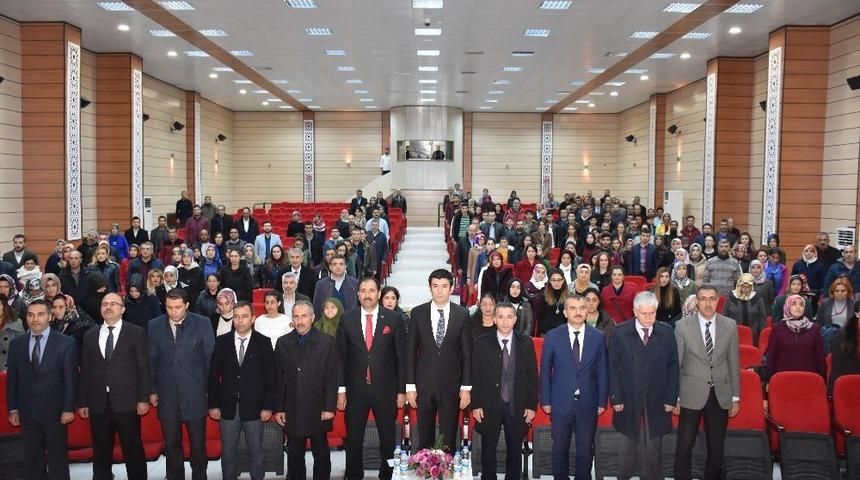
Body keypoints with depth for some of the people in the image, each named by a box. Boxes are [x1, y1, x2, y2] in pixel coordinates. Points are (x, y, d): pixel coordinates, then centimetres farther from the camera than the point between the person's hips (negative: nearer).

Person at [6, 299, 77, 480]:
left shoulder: (66, 343, -5)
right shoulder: (16, 344, 5)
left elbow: (70, 379, -6)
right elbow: (12, 379, 7)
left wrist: (69, 409, -10)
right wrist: (12, 409, 3)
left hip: (54, 411, -3)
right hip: (27, 412, 3)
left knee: (58, 459, 5)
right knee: (32, 459, 11)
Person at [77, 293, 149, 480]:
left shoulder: (136, 333, 2)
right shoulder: (90, 335, 11)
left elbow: (143, 368, -1)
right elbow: (85, 371, 10)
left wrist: (144, 399, -7)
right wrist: (82, 402, 7)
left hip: (127, 402, -3)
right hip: (98, 404, 3)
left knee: (133, 451, 3)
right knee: (100, 454, 10)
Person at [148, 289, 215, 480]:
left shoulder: (202, 323, -4)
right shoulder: (155, 326, 3)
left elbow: (210, 357, 0)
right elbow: (152, 361, 9)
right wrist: (152, 390, 7)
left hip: (195, 394, -2)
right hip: (167, 396, 2)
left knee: (198, 443, 6)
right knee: (171, 444, 12)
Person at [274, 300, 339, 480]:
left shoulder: (327, 342, -2)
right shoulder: (283, 343, 6)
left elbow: (332, 377, -4)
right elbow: (279, 378, 5)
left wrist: (329, 407, -9)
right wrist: (278, 408, 2)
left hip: (318, 410, -2)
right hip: (292, 411, 2)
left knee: (321, 453, 8)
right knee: (294, 455, 9)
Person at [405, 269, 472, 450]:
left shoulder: (462, 314, 0)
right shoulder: (418, 313, 1)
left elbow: (467, 352, 1)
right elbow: (410, 351, 2)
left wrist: (466, 387, -2)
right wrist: (410, 386, -2)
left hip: (451, 385, 0)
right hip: (424, 384, 1)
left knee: (448, 439, 5)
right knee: (424, 438, 9)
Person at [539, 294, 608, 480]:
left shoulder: (598, 337, 0)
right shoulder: (553, 336, -3)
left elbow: (602, 372, 3)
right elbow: (545, 371, 0)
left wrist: (602, 402, 1)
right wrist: (545, 401, -2)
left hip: (588, 404, 1)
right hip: (561, 402, 0)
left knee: (585, 449, 10)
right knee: (560, 448, 11)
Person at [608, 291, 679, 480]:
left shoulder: (667, 334, -1)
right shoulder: (621, 333, -5)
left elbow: (673, 368, 1)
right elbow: (613, 368, -4)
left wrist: (671, 399, -2)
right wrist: (616, 398, -7)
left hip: (657, 403, 1)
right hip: (628, 402, -1)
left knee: (653, 448, 10)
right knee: (627, 447, 12)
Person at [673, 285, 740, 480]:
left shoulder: (730, 326, 2)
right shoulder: (682, 326, -5)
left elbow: (734, 364, 6)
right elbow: (675, 364, -2)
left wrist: (735, 397, 6)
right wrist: (674, 397, -3)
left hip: (720, 396, 2)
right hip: (692, 395, -2)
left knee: (716, 448, 11)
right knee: (684, 447, 2)